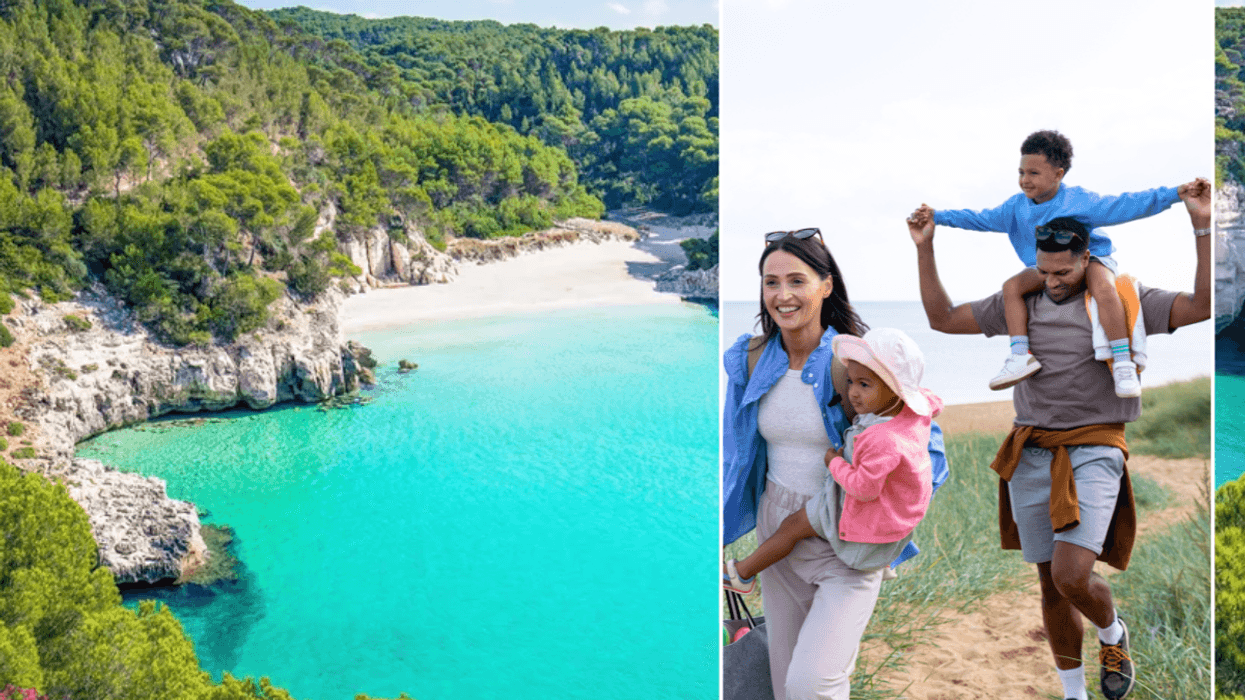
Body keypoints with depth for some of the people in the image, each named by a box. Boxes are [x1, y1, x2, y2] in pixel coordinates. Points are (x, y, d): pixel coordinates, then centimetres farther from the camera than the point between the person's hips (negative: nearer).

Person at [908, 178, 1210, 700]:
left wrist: (1202, 227, -18)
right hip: (1030, 455, 4)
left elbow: (1202, 306, -12)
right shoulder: (1019, 301, 8)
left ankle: (1114, 635, 19)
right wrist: (924, 249, 4)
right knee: (1051, 586, 10)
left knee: (1072, 576, -17)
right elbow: (942, 318, 12)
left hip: (1093, 452, -4)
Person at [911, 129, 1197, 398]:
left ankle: (1123, 362, -31)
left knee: (1102, 287, -35)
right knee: (1012, 286, -18)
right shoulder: (1017, 207, -2)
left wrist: (1174, 194, -24)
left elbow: (1125, 206, -17)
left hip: (1090, 257, -5)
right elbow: (981, 219, 4)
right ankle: (1021, 356, -21)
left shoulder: (1078, 201, -15)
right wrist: (937, 216, -3)